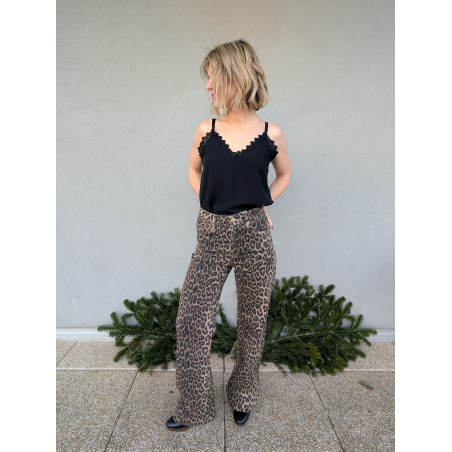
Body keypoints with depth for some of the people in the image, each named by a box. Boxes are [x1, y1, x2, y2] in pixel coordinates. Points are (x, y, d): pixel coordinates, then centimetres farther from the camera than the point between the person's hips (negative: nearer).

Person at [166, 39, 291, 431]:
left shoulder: (271, 134, -1)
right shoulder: (206, 131, 2)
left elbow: (284, 174, 16)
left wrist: (261, 205, 2)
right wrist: (213, 205, 7)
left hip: (255, 237, -1)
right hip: (212, 236, 2)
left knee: (252, 323, 12)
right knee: (191, 321, 3)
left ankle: (243, 397, 39)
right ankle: (194, 408, 27)